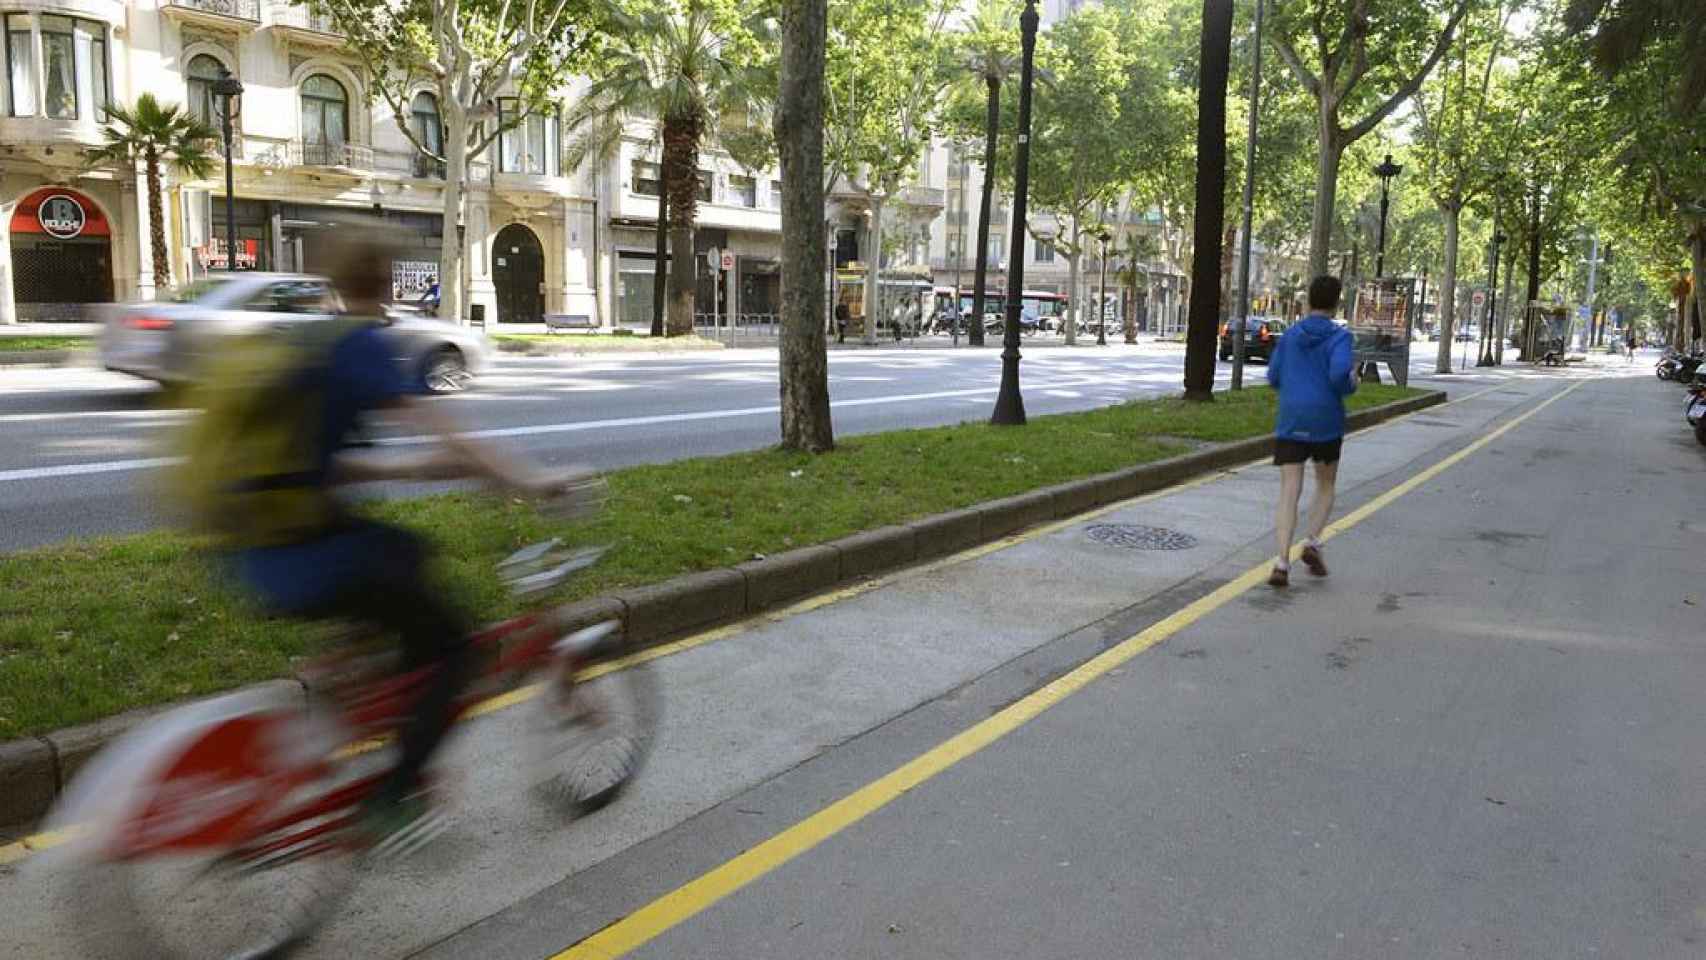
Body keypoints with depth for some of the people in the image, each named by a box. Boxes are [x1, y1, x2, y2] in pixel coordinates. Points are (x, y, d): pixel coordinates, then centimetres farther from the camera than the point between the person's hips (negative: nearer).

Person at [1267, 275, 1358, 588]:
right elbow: (1340, 374, -19)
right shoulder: (1339, 336, -4)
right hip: (1326, 422, -2)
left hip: (1290, 423, 2)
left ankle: (1282, 563, -14)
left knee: (1289, 492, -2)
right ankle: (1312, 543, 1)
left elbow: (1274, 377, 10)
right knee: (1325, 486, 19)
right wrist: (1352, 384, 3)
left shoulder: (1289, 336, 7)